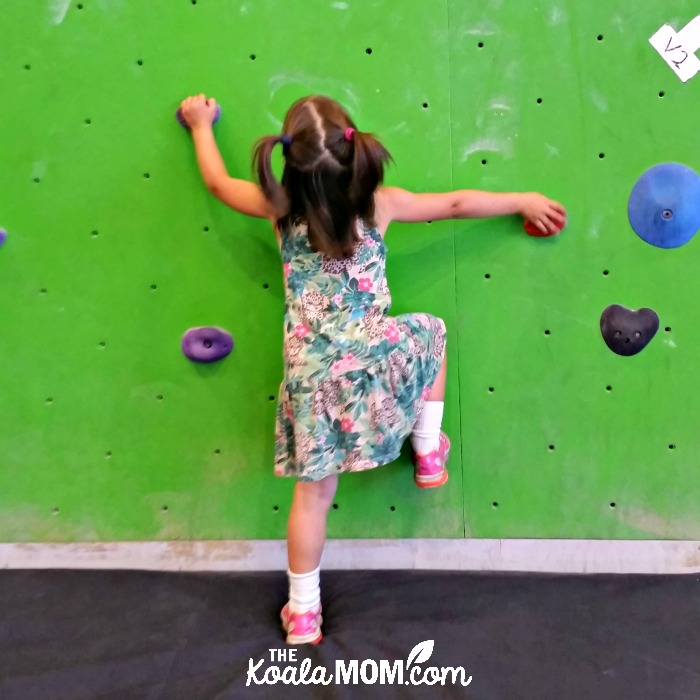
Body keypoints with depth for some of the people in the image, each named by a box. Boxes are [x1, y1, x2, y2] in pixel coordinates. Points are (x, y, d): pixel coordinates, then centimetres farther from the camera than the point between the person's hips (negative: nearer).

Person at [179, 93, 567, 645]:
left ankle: (303, 613, 26)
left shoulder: (281, 208, -1)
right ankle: (429, 455, 33)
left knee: (313, 493, 14)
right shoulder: (379, 204, -5)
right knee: (431, 332, 30)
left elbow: (219, 183, 17)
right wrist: (526, 200, 22)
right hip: (374, 363, -1)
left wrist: (201, 126, 34)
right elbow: (458, 204, 8)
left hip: (311, 375, 2)